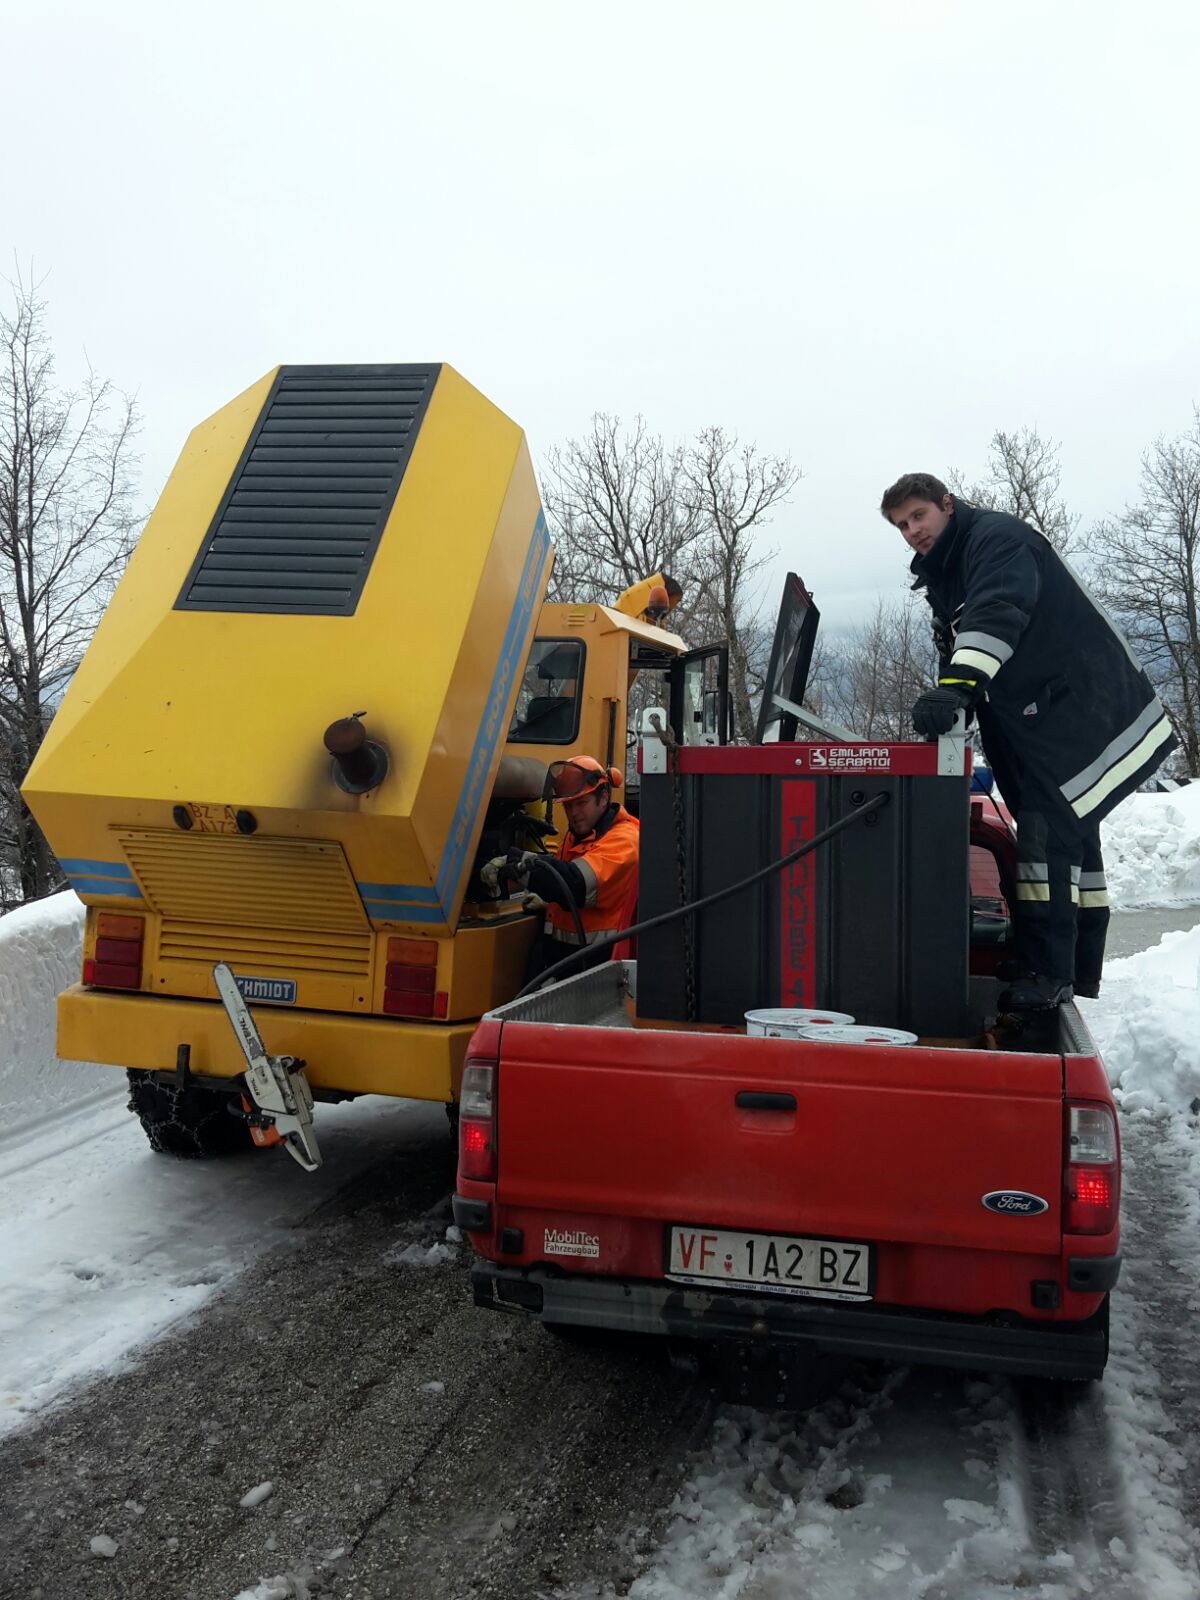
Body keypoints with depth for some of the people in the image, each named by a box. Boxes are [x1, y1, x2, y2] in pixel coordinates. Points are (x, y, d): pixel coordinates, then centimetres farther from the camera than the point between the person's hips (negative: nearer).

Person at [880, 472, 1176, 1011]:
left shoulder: (998, 536, -14)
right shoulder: (940, 574, 16)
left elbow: (999, 613, -34)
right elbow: (956, 650, 18)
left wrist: (956, 683, -47)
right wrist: (943, 708, 4)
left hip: (1084, 713, -10)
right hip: (1032, 724, 10)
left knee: (1051, 833, -16)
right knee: (1071, 839, 14)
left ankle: (1047, 971, -14)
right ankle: (1078, 970, 23)